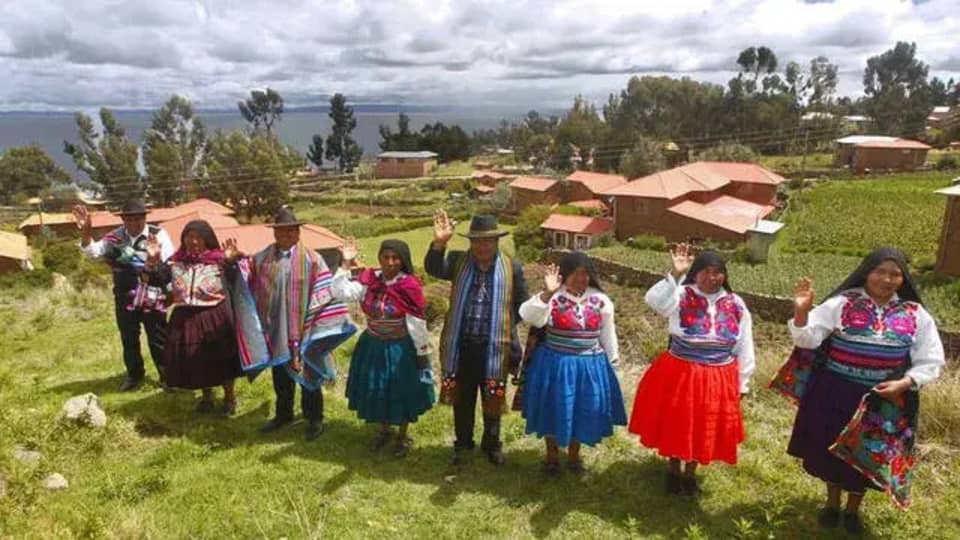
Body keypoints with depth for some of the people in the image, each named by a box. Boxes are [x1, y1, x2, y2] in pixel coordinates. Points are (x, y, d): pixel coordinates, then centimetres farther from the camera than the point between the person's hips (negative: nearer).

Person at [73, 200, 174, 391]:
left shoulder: (158, 235, -10)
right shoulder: (115, 237, 0)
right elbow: (93, 251, -12)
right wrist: (86, 234, -30)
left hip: (153, 298, -4)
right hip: (125, 299, 4)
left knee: (158, 341, 5)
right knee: (129, 340, 18)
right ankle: (134, 375, 37)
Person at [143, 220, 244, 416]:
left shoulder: (218, 260, -10)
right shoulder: (176, 262, 2)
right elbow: (157, 281, -1)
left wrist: (231, 261, -29)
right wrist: (153, 260, -13)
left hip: (215, 318, -4)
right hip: (185, 319, 4)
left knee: (221, 360, 9)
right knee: (196, 362, 16)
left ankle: (229, 398, 30)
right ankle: (206, 396, 40)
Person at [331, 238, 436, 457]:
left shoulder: (409, 286, -19)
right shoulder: (369, 280, -7)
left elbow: (417, 324, -13)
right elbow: (340, 292, -17)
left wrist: (423, 354, -8)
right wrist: (346, 263, -22)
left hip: (400, 349, -4)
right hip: (373, 346, 4)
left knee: (402, 393, 12)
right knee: (377, 392, 19)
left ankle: (403, 436, 36)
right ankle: (384, 430, 44)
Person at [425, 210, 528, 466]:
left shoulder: (513, 268, -3)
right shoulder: (458, 261, -1)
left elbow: (522, 306, 3)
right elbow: (433, 268, -19)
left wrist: (506, 328, -4)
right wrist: (439, 242, -34)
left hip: (494, 346, -1)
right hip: (461, 345, 1)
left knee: (493, 398, 15)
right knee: (462, 398, 15)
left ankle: (492, 444, 36)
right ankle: (463, 444, 35)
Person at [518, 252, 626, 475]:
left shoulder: (600, 300, -2)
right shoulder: (552, 297, -13)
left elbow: (607, 335, 9)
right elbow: (530, 317, -30)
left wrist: (611, 362, 14)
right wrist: (547, 293, -40)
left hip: (590, 365, 3)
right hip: (555, 364, -2)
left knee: (582, 411, 14)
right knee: (554, 410, 11)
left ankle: (574, 454, 39)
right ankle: (552, 455, 35)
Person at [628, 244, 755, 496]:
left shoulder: (736, 305, -3)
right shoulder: (681, 296, -12)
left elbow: (744, 347, 5)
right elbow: (654, 300, -35)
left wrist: (742, 383, 8)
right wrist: (675, 274, -45)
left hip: (718, 379, 2)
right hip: (679, 374, -2)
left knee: (702, 428, 16)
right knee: (676, 425, 14)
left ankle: (690, 472, 41)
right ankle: (674, 469, 40)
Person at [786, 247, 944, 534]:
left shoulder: (916, 315, -3)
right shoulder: (842, 303, -10)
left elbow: (931, 361, 3)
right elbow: (808, 339, -15)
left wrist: (904, 384, -14)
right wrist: (802, 311, -34)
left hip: (883, 398, 2)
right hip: (834, 394, -1)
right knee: (830, 449, 15)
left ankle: (853, 508, 42)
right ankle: (832, 502, 42)